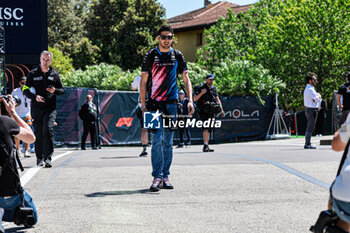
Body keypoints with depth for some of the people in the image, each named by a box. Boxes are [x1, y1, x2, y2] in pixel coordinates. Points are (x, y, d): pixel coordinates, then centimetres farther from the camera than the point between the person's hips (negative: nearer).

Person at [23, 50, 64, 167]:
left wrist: (55, 90, -8)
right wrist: (34, 97, -13)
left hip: (50, 108, -1)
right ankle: (39, 158, 17)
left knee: (48, 130, -16)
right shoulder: (33, 73, 6)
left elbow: (62, 90, 15)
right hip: (36, 108, 1)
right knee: (38, 133, 4)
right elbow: (25, 90, 5)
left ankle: (48, 158, -17)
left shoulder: (54, 74, 9)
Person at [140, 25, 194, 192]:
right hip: (154, 103, -2)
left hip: (171, 103, 2)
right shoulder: (151, 56, 2)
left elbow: (186, 79, 9)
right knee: (157, 140, -9)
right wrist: (143, 105, -4)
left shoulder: (177, 56, 8)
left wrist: (190, 100, -3)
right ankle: (157, 178, -9)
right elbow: (143, 81, 2)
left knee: (168, 141, 6)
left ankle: (165, 177, 12)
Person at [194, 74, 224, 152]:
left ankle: (206, 146, 11)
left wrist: (221, 109, 12)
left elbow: (217, 99, 19)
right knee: (206, 127, -20)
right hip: (203, 111, -6)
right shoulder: (200, 88, -2)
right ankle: (205, 145, -26)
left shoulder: (213, 88, 15)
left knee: (209, 128, 6)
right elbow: (195, 99, -7)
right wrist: (201, 93, -22)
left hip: (211, 111, 6)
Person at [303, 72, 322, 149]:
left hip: (309, 110, 11)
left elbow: (319, 99, 17)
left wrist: (318, 96, -5)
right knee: (310, 128, -8)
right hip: (312, 110, -11)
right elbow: (318, 99, -19)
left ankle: (307, 143, 19)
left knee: (309, 128, 14)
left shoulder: (308, 88, 17)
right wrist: (318, 96, 2)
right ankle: (307, 144, -8)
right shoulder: (310, 89, -16)